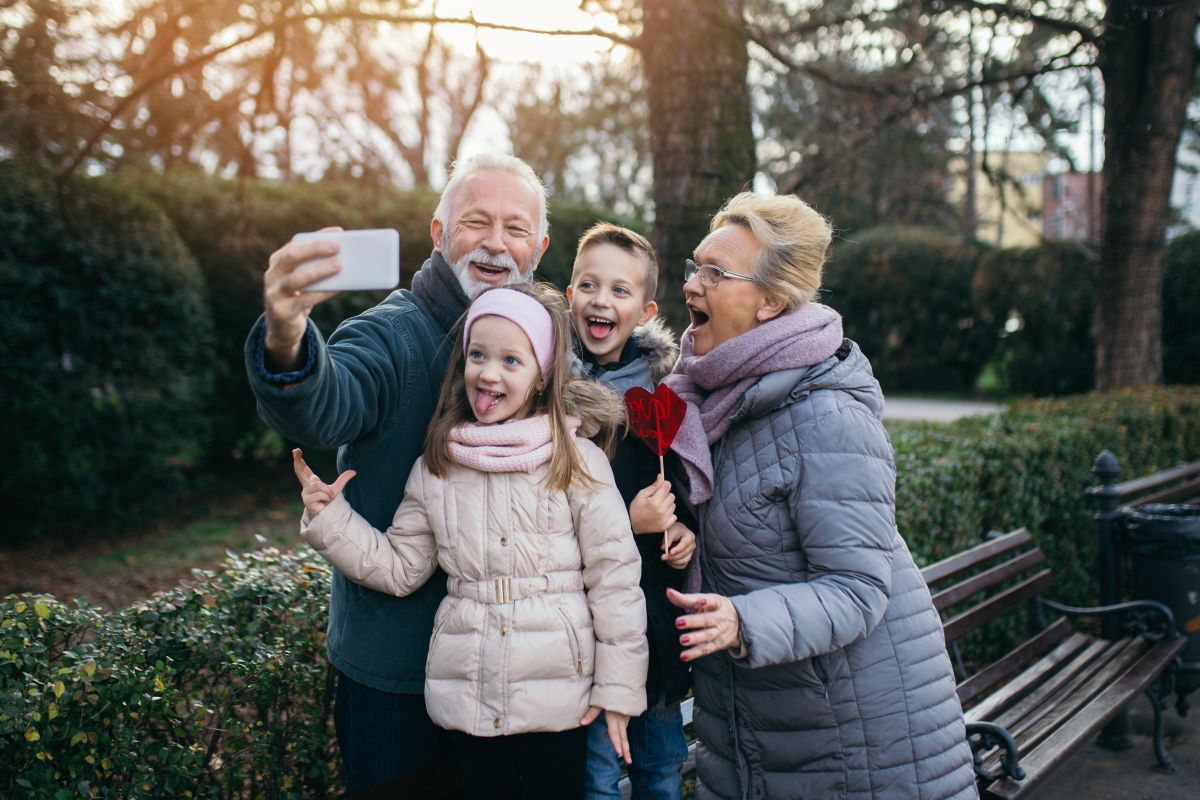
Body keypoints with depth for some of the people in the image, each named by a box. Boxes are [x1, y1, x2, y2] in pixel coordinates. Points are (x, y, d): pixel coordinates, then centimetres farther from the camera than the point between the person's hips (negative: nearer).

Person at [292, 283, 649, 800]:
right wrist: (327, 519, -5)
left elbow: (613, 576, -7)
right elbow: (399, 568, 7)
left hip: (557, 695, -3)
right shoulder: (437, 467, 2)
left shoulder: (577, 461, -9)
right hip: (469, 694, 3)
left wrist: (619, 688, -6)